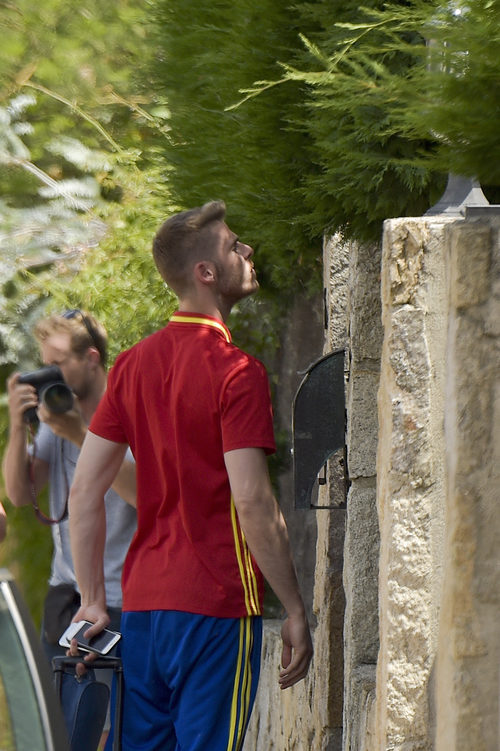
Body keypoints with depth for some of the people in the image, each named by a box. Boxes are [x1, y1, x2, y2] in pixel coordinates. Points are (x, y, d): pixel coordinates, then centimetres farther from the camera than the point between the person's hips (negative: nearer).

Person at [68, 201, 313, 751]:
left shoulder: (132, 364, 8)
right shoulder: (236, 371, -12)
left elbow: (84, 490, 7)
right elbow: (252, 502, -17)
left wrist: (92, 601, 13)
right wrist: (295, 612, -11)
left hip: (141, 601, 6)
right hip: (217, 603, -6)